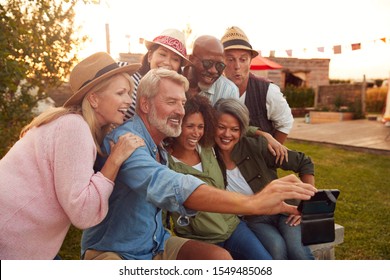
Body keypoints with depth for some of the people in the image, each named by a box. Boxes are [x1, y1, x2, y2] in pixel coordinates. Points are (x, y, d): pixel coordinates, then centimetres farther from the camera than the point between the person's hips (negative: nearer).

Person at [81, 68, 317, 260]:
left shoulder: (159, 146, 4)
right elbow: (168, 186, -41)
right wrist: (252, 203, -48)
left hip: (156, 243, 7)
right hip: (111, 251, -7)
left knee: (220, 257, -10)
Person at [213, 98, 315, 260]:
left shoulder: (256, 146, -15)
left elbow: (304, 163, -5)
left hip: (281, 210, 0)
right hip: (253, 220, 1)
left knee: (297, 251, -28)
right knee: (276, 248, -29)